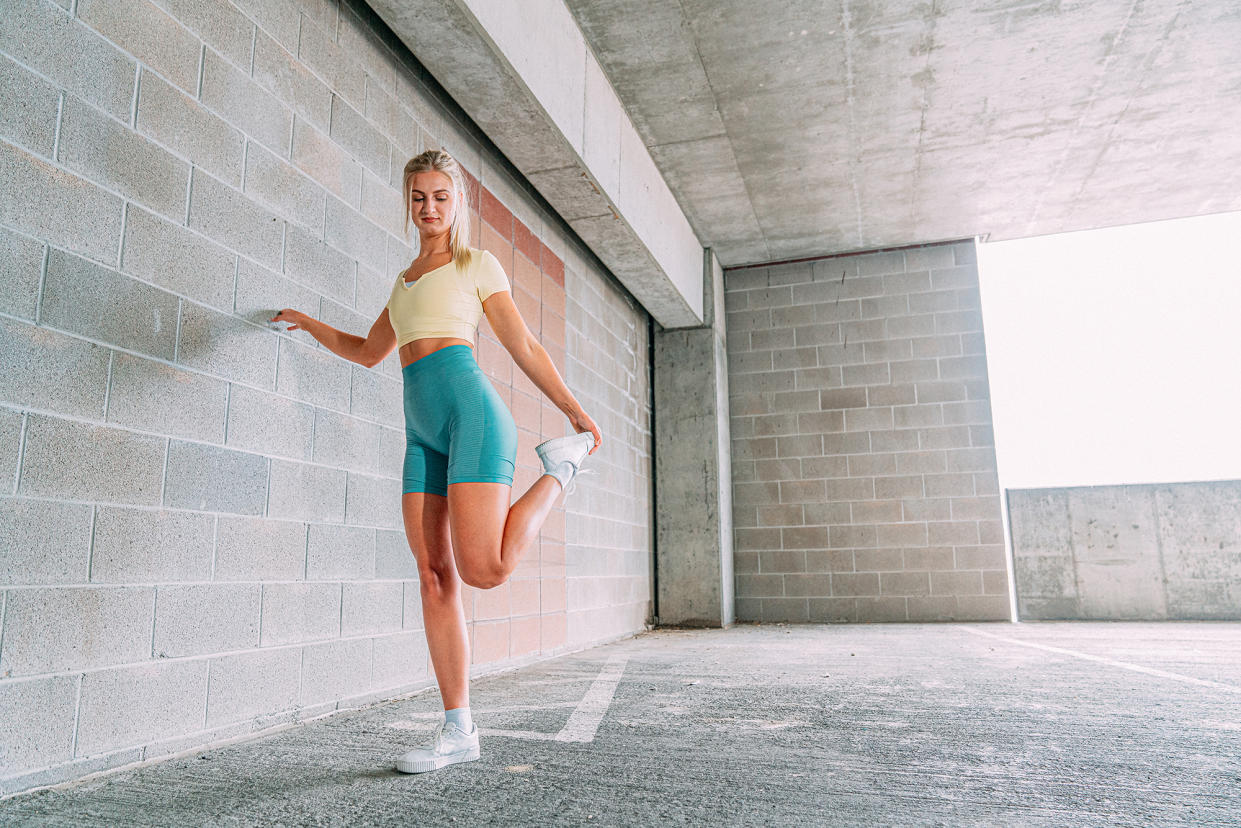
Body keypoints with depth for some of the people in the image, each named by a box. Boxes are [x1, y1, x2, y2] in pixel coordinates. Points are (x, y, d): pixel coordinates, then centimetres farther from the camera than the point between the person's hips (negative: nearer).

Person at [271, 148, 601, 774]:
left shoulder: (476, 265, 11)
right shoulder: (404, 280, 27)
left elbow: (524, 347, 7)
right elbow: (369, 352, 39)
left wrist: (575, 412, 2)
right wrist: (310, 324, 34)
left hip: (469, 409, -6)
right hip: (422, 431, 6)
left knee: (482, 570, -19)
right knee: (434, 576, 0)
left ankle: (559, 470, 6)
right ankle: (457, 730, 7)